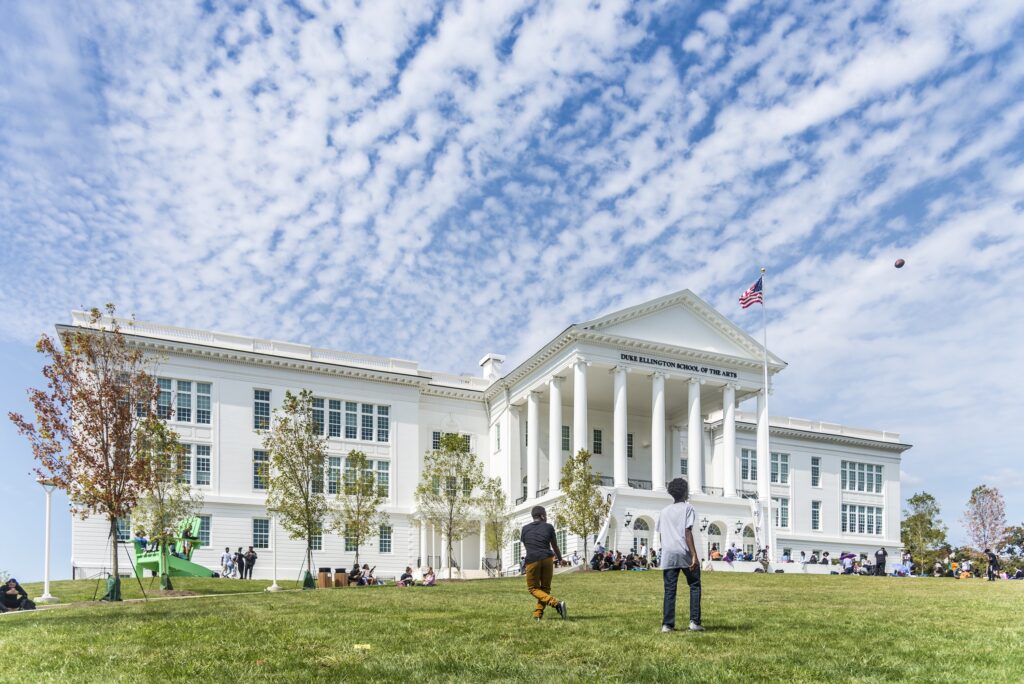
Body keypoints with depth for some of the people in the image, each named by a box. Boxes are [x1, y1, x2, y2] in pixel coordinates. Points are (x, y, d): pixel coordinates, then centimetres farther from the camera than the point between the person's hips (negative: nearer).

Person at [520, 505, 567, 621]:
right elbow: (555, 546, 17)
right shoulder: (549, 527, 10)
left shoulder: (525, 528, 14)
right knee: (545, 588, 15)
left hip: (532, 560, 0)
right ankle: (538, 614, 7)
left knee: (533, 588, 7)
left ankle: (556, 603, -13)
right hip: (547, 558, 1)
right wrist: (559, 558, 38)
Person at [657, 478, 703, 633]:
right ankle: (694, 622, 3)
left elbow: (660, 533, 14)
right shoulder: (687, 508, 1)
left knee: (669, 590, 5)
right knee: (695, 586, 10)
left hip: (668, 555, 4)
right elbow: (687, 532, -8)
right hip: (684, 553, -4)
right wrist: (694, 555, -11)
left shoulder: (664, 511, 16)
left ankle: (667, 624, 1)